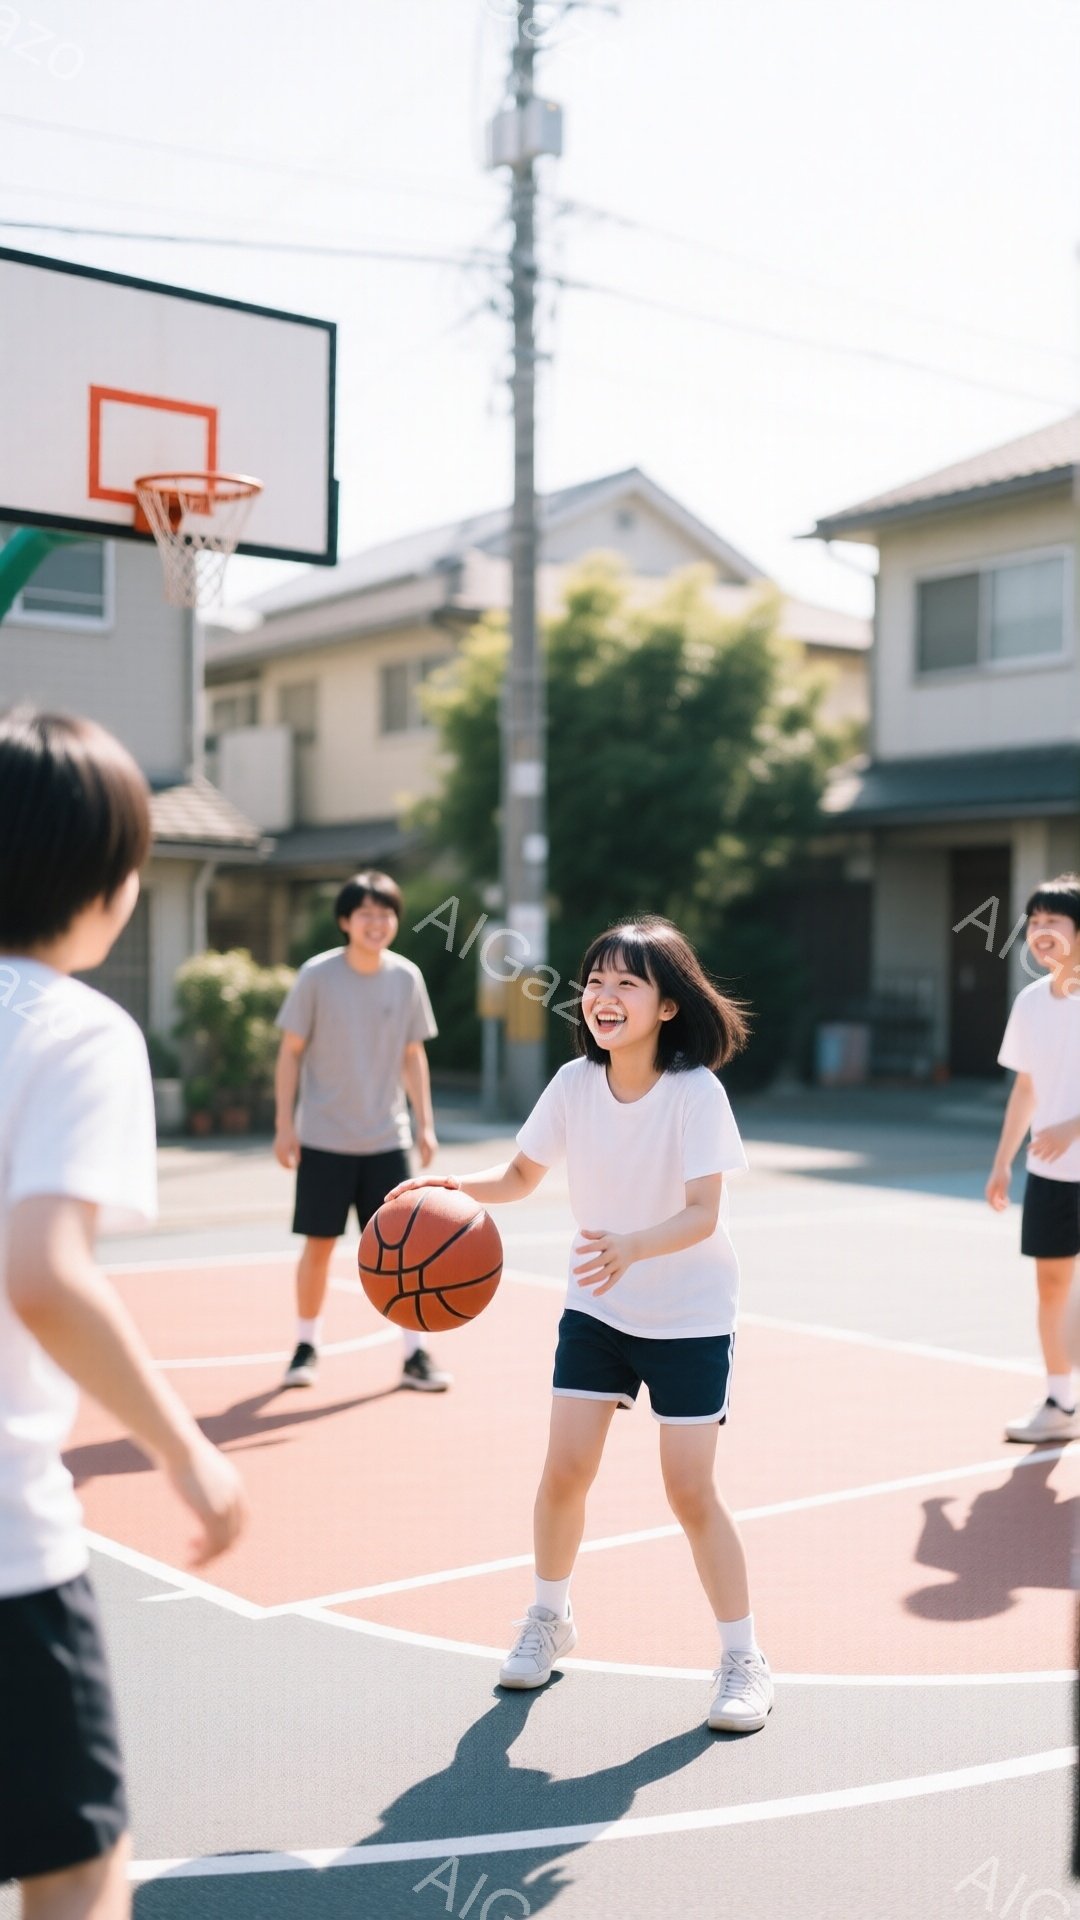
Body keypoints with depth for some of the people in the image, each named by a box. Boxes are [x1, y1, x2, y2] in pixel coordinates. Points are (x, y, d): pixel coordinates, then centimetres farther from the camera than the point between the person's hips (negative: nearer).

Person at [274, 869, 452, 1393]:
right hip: (324, 1138, -2)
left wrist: (426, 1124, 4)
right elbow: (290, 1051, -2)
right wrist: (285, 1124, -6)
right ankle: (306, 1347, 22)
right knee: (318, 1245, 5)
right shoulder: (317, 975, -8)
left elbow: (413, 1055, 9)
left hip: (387, 1138, 2)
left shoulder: (406, 977, 0)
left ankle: (415, 1354, 7)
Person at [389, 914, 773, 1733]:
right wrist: (454, 1186, -18)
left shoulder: (696, 1092, -22)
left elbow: (702, 1215, -29)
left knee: (691, 1489, -6)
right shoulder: (575, 1084, -10)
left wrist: (631, 1247, -47)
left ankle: (744, 1659, 12)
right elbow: (520, 1177, 1)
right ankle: (549, 1619, 27)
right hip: (597, 1307, 4)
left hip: (691, 1315, -4)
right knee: (565, 1470, 1)